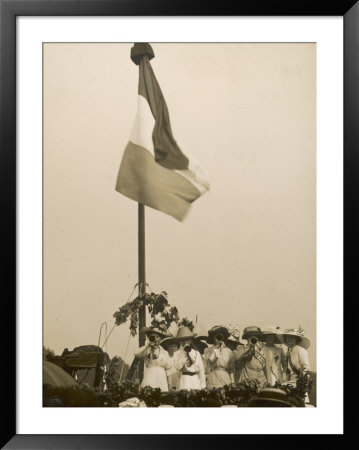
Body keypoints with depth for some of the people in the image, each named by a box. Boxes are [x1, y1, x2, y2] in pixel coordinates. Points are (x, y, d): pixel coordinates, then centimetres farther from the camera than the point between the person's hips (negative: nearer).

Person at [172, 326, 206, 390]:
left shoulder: (196, 353, 9)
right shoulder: (177, 354, 3)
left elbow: (201, 369, 10)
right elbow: (178, 367, -13)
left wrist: (203, 386, 7)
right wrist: (184, 354, -10)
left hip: (196, 380, 2)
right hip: (184, 381, -2)